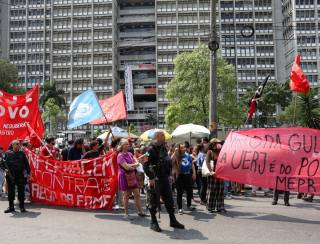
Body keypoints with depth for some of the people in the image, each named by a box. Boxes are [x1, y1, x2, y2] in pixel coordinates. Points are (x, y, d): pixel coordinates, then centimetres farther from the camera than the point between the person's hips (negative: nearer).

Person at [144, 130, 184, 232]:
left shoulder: (164, 148, 10)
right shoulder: (151, 149, -14)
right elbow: (145, 165, -19)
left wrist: (167, 174, 15)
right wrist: (151, 178, -21)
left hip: (165, 178, 8)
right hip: (155, 179, -8)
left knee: (169, 200, 13)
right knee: (154, 201, 2)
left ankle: (173, 221, 24)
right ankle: (153, 223, 16)